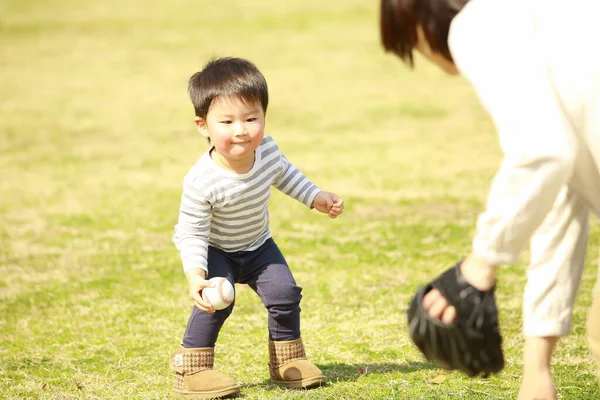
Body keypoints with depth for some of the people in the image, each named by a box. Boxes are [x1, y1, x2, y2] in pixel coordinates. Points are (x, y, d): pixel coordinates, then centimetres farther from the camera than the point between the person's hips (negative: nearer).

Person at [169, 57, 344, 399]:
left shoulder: (267, 150, -21)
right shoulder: (202, 181, -37)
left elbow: (284, 173, 6)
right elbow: (191, 233, -27)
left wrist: (317, 197, 5)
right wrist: (195, 275, -40)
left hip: (258, 246, 5)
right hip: (215, 251, -5)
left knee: (284, 293, -7)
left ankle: (288, 360, 14)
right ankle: (192, 368, -10)